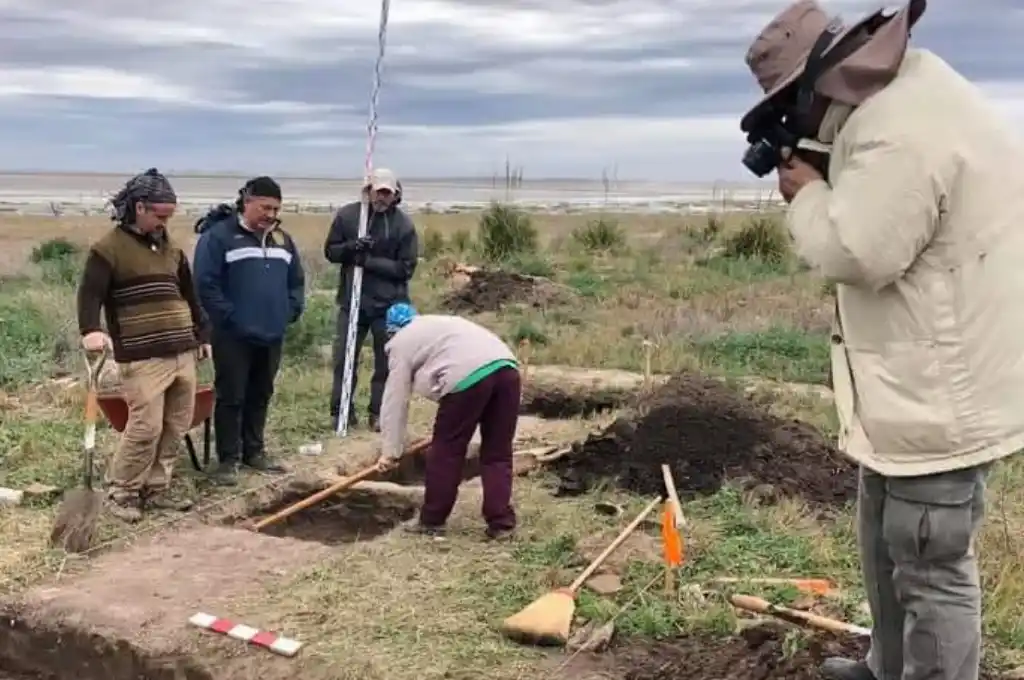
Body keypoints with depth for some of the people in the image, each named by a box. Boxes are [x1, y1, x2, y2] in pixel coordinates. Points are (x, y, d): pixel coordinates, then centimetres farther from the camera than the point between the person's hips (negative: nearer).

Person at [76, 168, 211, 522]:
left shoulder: (171, 248, 16)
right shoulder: (109, 248, -6)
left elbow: (189, 295, 25)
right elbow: (90, 294, -16)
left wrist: (202, 334, 23)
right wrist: (91, 330, -33)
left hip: (183, 354, 7)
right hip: (142, 359, -7)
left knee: (176, 427, 9)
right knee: (145, 427, -11)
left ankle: (155, 489, 21)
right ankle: (122, 493, 6)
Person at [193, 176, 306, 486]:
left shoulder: (282, 239, 12)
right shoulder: (218, 236, -9)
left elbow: (296, 280, 21)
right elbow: (206, 284, -14)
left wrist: (291, 312, 7)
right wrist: (230, 318, -15)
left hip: (272, 335, 6)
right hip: (234, 336, -6)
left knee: (261, 396, 14)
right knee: (231, 398, -2)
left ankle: (254, 451, 25)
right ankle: (228, 459, 6)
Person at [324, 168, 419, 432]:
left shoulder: (404, 225, -7)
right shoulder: (347, 214, -1)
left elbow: (406, 268, -9)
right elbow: (330, 251, 4)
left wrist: (370, 261, -18)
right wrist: (351, 247, -17)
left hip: (389, 304, -1)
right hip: (352, 301, 1)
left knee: (387, 362, 5)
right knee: (344, 358, 5)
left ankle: (380, 413, 16)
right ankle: (340, 411, 17)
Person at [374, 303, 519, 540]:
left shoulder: (401, 343, 18)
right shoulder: (437, 323, 39)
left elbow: (395, 401, 15)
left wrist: (390, 451, 19)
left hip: (468, 376, -7)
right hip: (506, 368, 7)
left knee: (445, 452, 9)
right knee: (498, 453, 14)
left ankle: (432, 521, 21)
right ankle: (502, 523, 14)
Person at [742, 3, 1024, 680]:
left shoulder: (903, 131, -25)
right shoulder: (899, 99, 10)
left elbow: (857, 251, -28)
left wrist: (808, 194, -11)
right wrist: (823, 184, 4)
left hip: (942, 389, -11)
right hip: (915, 380, 11)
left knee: (931, 564, 1)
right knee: (886, 542, 25)